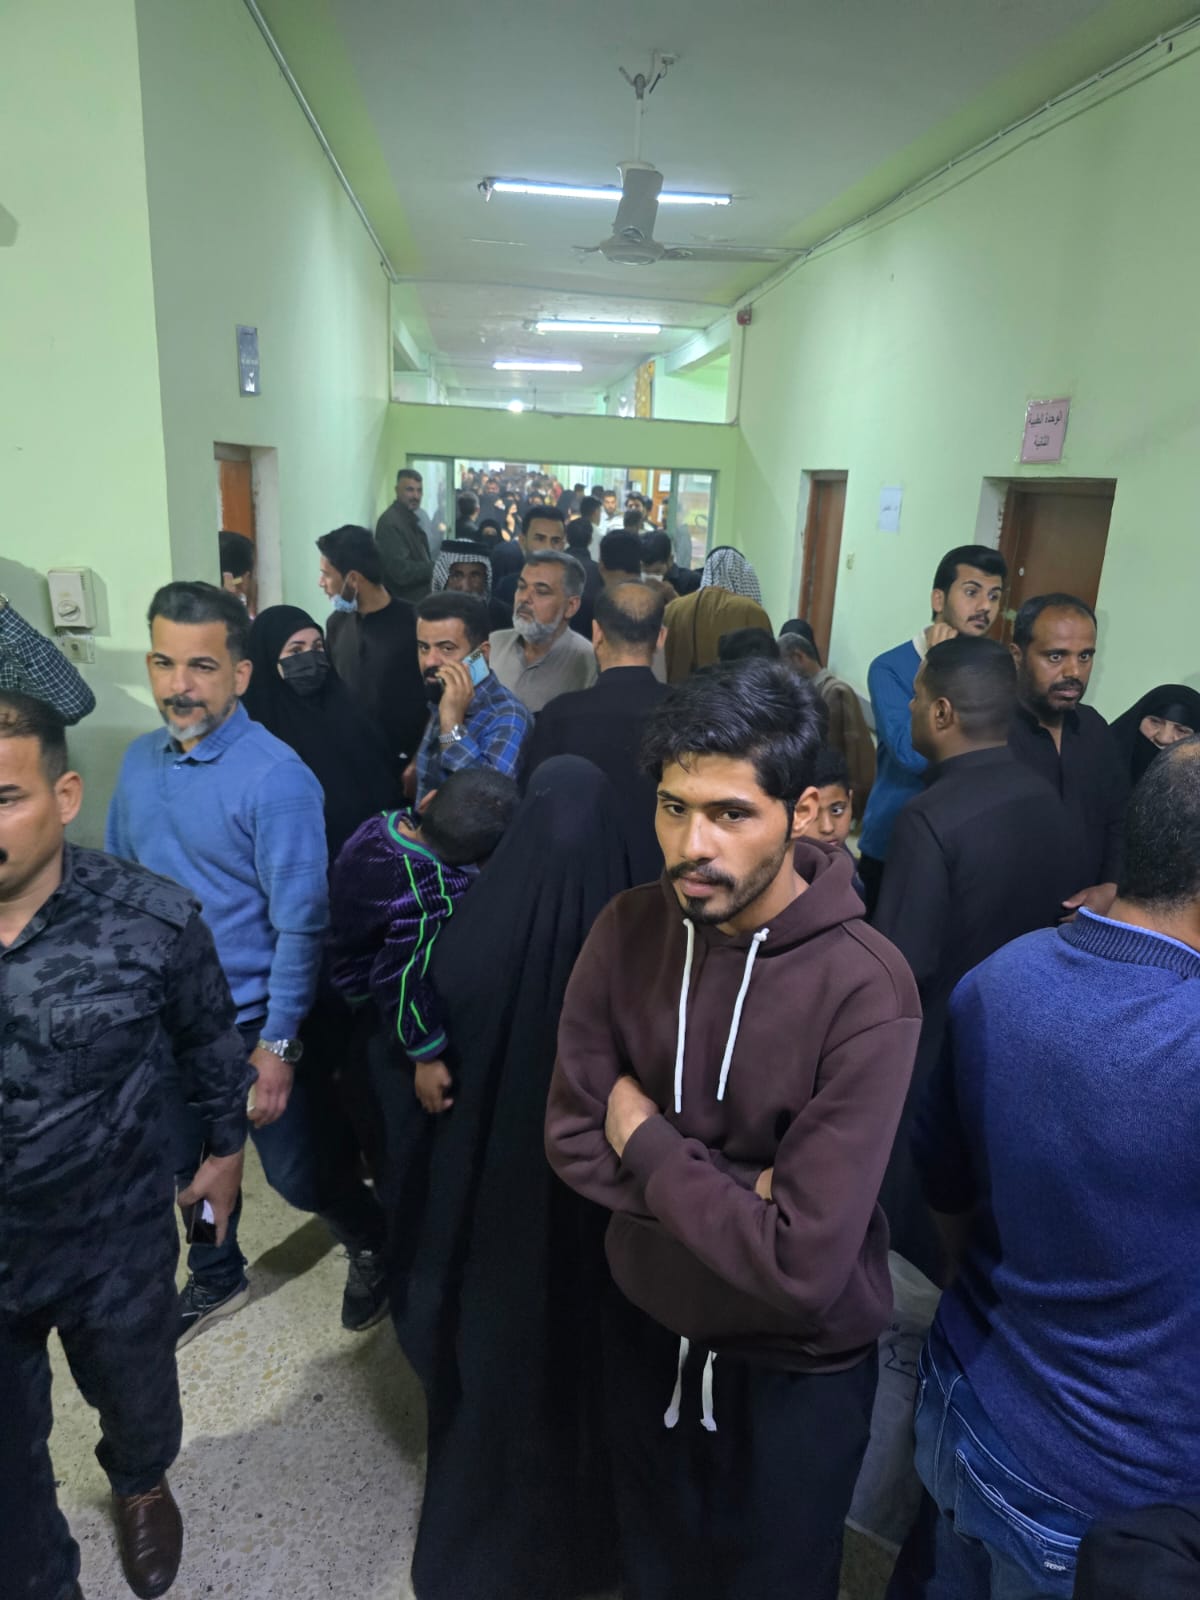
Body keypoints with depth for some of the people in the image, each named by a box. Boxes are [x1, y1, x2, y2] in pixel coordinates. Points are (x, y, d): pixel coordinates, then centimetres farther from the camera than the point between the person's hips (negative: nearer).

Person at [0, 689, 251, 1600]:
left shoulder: (154, 921, -22)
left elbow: (209, 1044, -4)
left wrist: (227, 1147, 8)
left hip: (116, 1243, 0)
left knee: (138, 1400, 27)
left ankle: (142, 1485, 63)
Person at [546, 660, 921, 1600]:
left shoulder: (866, 992, -31)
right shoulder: (630, 930, -15)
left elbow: (801, 1264, -33)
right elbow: (573, 1140, -11)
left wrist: (648, 1143, -22)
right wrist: (735, 1189, -22)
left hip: (797, 1370, -4)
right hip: (647, 1322, 4)